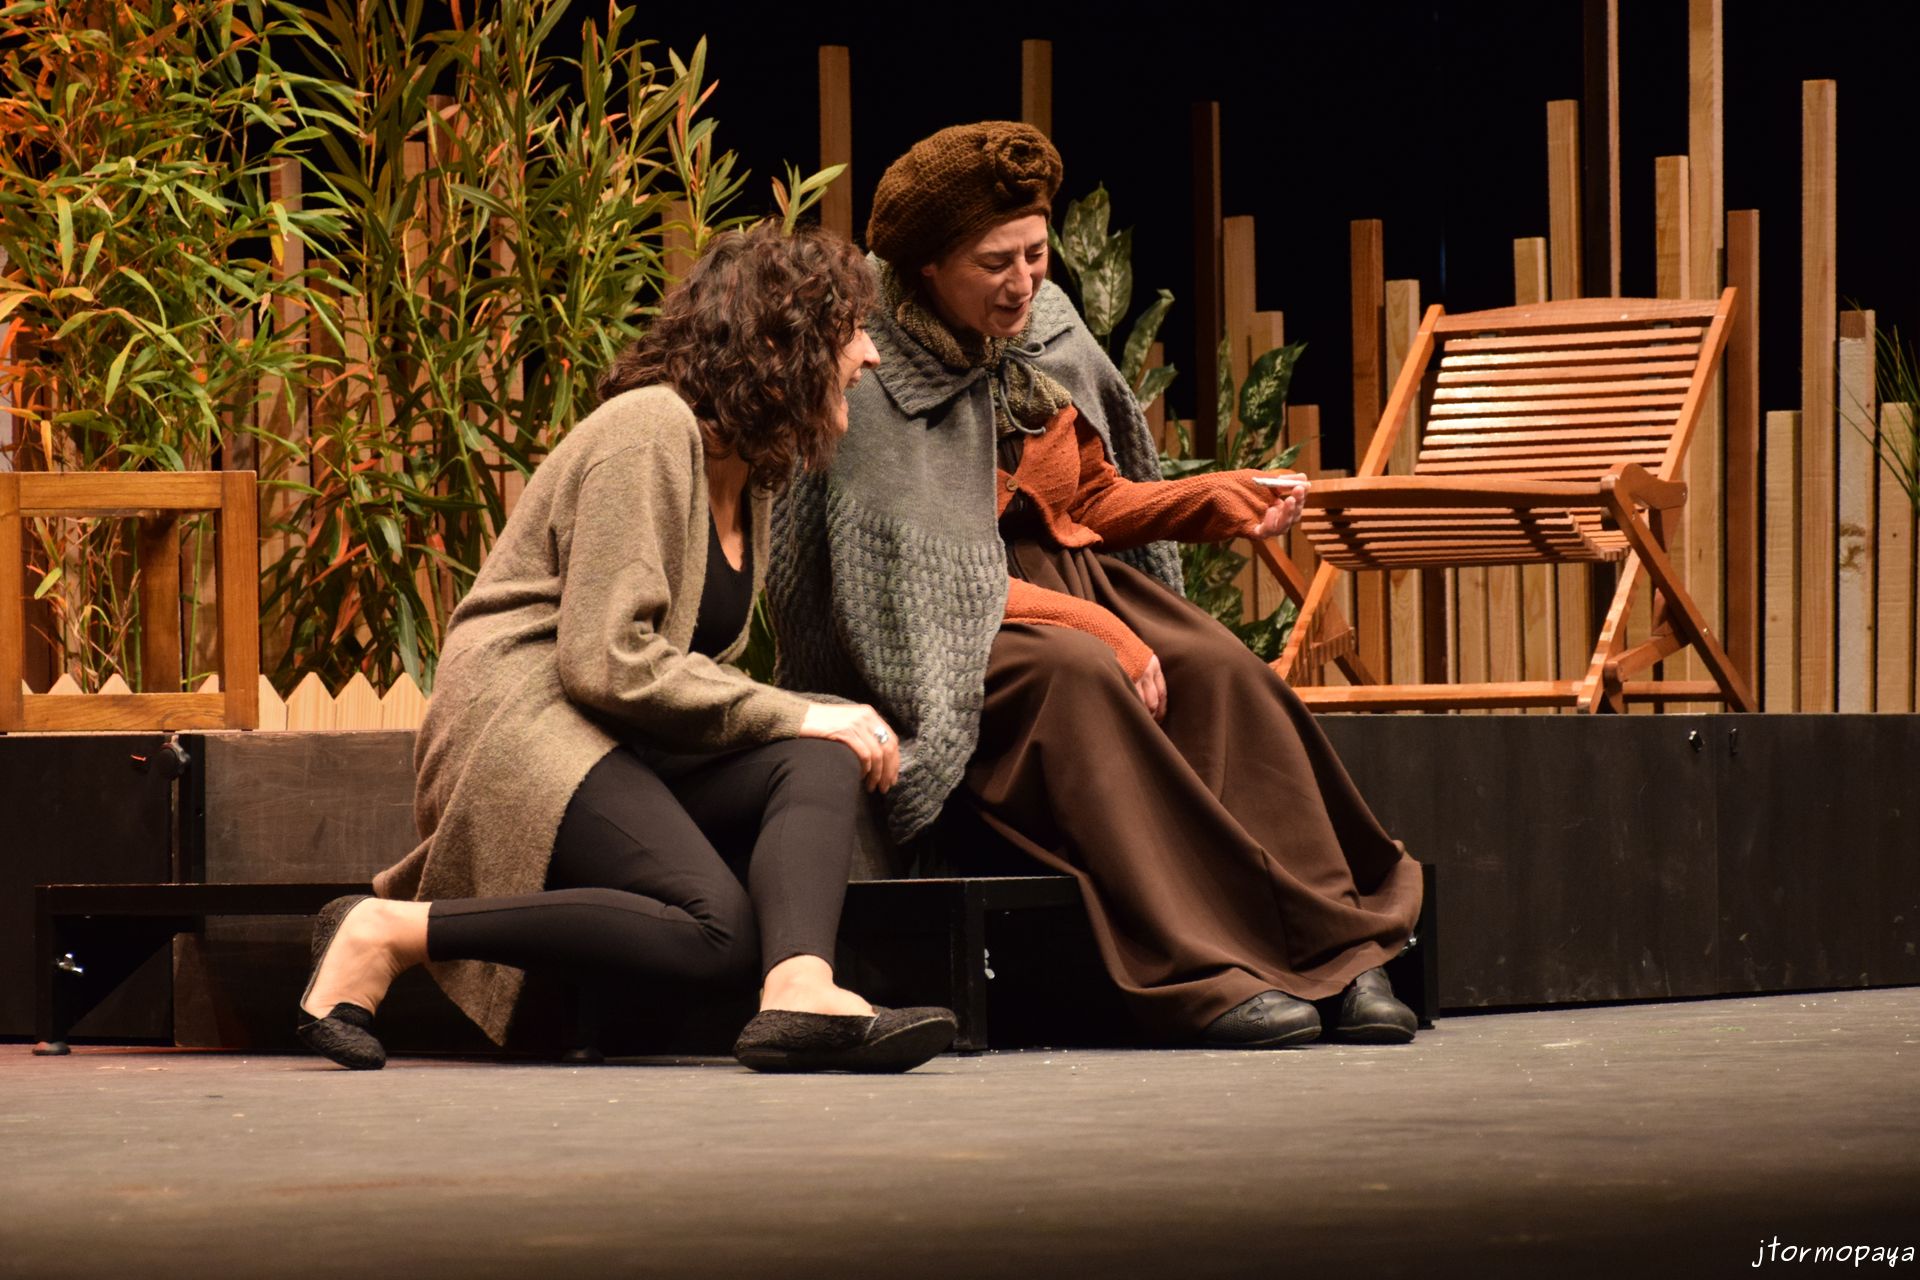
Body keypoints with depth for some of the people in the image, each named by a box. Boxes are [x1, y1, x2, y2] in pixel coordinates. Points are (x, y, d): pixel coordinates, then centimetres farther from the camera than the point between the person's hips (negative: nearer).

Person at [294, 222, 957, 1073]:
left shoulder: (750, 472, 19)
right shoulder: (651, 428, -11)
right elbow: (610, 663, -19)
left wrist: (832, 730, 2)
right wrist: (793, 716, -16)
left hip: (627, 747, 9)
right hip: (524, 724, -9)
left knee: (826, 763, -17)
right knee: (717, 930, -29)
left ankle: (802, 994, -43)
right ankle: (386, 933, -23)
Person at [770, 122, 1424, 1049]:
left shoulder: (1047, 330, 6)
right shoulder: (876, 380, -15)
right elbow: (916, 577, -19)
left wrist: (1215, 500, -3)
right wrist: (1093, 625, -24)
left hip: (1067, 573, 7)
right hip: (943, 634, -6)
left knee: (1221, 670, -21)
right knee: (1075, 677, -36)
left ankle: (1333, 954, -25)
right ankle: (1197, 974, -37)